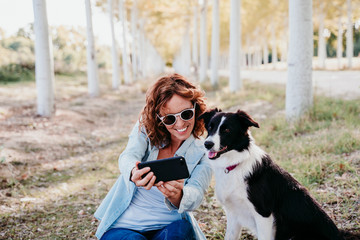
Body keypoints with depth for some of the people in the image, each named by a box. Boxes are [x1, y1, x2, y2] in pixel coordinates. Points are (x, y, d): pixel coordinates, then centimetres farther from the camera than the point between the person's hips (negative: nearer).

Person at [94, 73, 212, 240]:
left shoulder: (203, 154, -1)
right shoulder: (145, 128, 0)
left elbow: (195, 196, -18)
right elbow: (128, 157, -20)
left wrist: (177, 196, -43)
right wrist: (134, 172, -46)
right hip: (123, 227, 1)